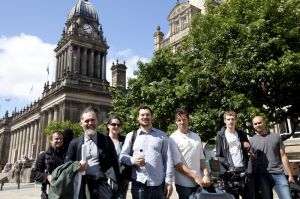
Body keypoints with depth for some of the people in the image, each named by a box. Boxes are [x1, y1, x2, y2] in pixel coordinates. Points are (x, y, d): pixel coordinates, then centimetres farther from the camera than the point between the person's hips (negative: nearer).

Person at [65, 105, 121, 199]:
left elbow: (114, 162, 2)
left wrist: (115, 182, -7)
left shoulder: (106, 140, 4)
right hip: (81, 185, 2)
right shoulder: (74, 143, 9)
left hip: (101, 183, -1)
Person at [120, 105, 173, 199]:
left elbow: (168, 159, 4)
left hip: (159, 184, 0)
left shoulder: (161, 135, 6)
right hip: (139, 184, 0)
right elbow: (122, 156, 4)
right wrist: (133, 160, -16)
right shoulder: (131, 135, 6)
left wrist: (168, 181, -1)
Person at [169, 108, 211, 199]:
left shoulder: (196, 137, 9)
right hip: (184, 184, -5)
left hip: (200, 181, 5)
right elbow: (177, 164, -13)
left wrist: (206, 175, -1)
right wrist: (195, 177, -14)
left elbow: (201, 158, 12)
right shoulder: (173, 139, -9)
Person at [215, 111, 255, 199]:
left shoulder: (242, 134, 12)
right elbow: (218, 156, -1)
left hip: (244, 170, 3)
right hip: (229, 172, -3)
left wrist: (248, 147, -3)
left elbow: (248, 151, 20)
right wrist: (228, 165, -14)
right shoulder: (220, 136, 2)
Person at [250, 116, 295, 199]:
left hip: (278, 174, 0)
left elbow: (283, 156, 7)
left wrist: (290, 174, 4)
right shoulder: (251, 141, 5)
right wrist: (253, 178, -3)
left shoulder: (276, 137, 7)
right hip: (262, 176, 0)